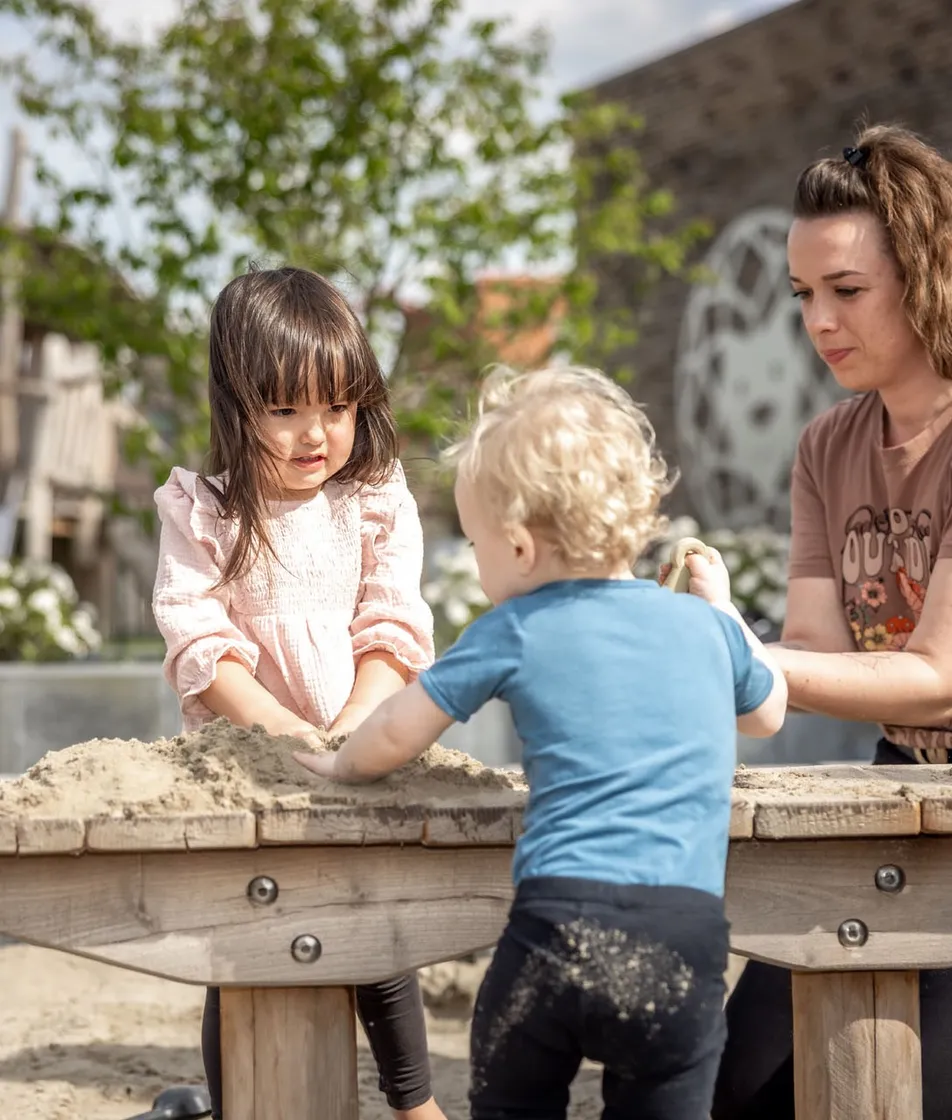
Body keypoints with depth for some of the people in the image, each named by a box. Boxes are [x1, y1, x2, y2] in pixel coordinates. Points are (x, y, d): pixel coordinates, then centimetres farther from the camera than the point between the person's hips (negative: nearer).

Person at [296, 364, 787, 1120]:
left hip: (560, 924, -2)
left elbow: (391, 741, 8)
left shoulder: (516, 633, 3)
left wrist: (341, 763, 29)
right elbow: (768, 712, 33)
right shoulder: (703, 624, 13)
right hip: (687, 942, 3)